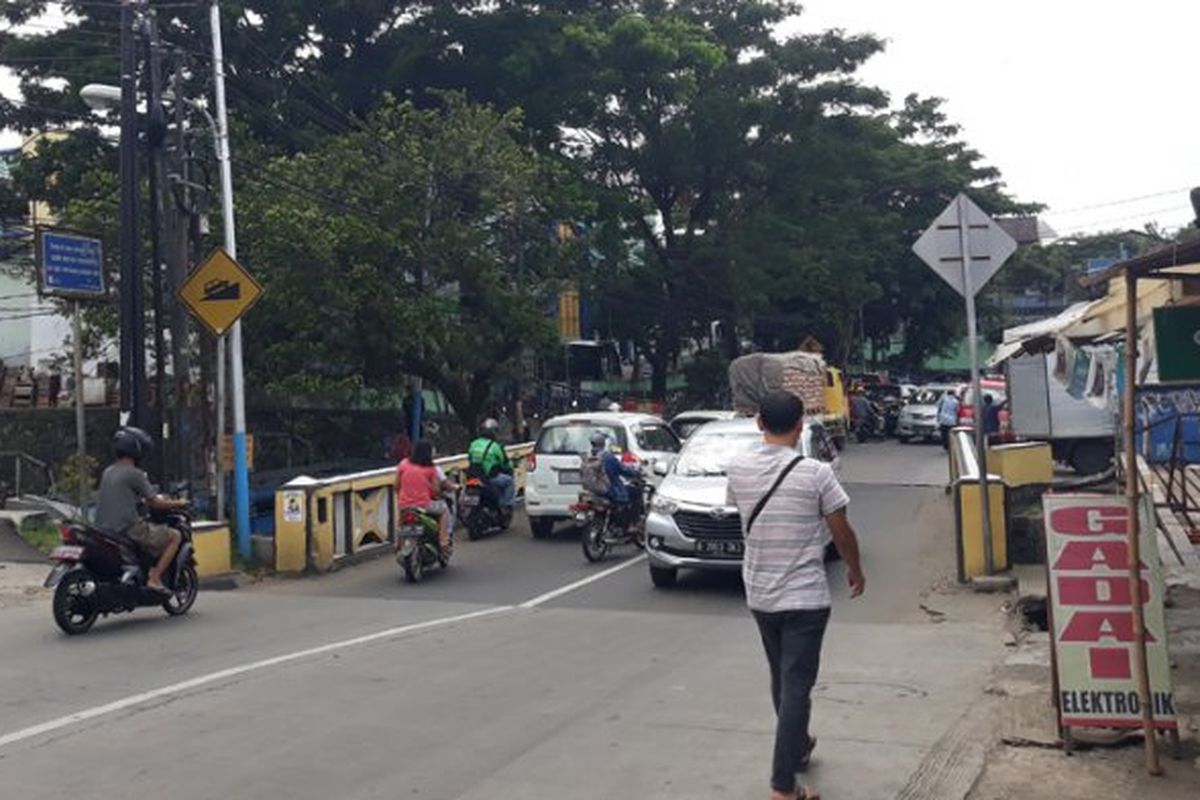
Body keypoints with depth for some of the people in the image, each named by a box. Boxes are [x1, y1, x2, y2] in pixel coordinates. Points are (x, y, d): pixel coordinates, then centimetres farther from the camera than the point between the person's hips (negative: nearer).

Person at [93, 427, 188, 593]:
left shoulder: (107, 472, 15)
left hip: (103, 529, 9)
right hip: (128, 529, -9)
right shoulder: (135, 474, -9)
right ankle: (154, 578, -7)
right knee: (175, 536, 0)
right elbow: (155, 503, -8)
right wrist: (177, 504, 8)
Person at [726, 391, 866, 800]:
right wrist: (855, 570, 11)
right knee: (796, 686, -1)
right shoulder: (816, 473, -16)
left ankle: (798, 748, 41)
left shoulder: (738, 468, -5)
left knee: (782, 679, 22)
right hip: (805, 596, -5)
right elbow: (841, 532, -5)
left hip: (759, 594, 5)